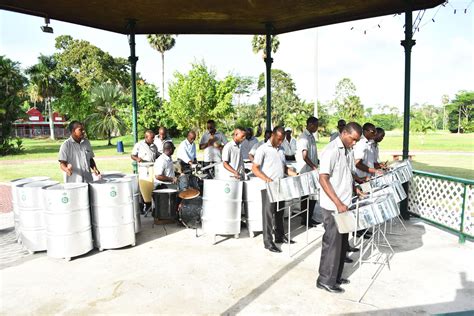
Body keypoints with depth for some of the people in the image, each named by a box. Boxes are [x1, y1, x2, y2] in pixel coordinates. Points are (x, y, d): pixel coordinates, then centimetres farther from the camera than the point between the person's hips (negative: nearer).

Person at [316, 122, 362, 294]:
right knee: (332, 243, 0)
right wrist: (338, 203, -26)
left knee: (341, 242, 16)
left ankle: (335, 276, 30)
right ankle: (325, 280, 15)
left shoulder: (346, 150, 11)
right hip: (333, 207, -9)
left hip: (343, 205, 9)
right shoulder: (331, 151, -18)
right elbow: (323, 179, -23)